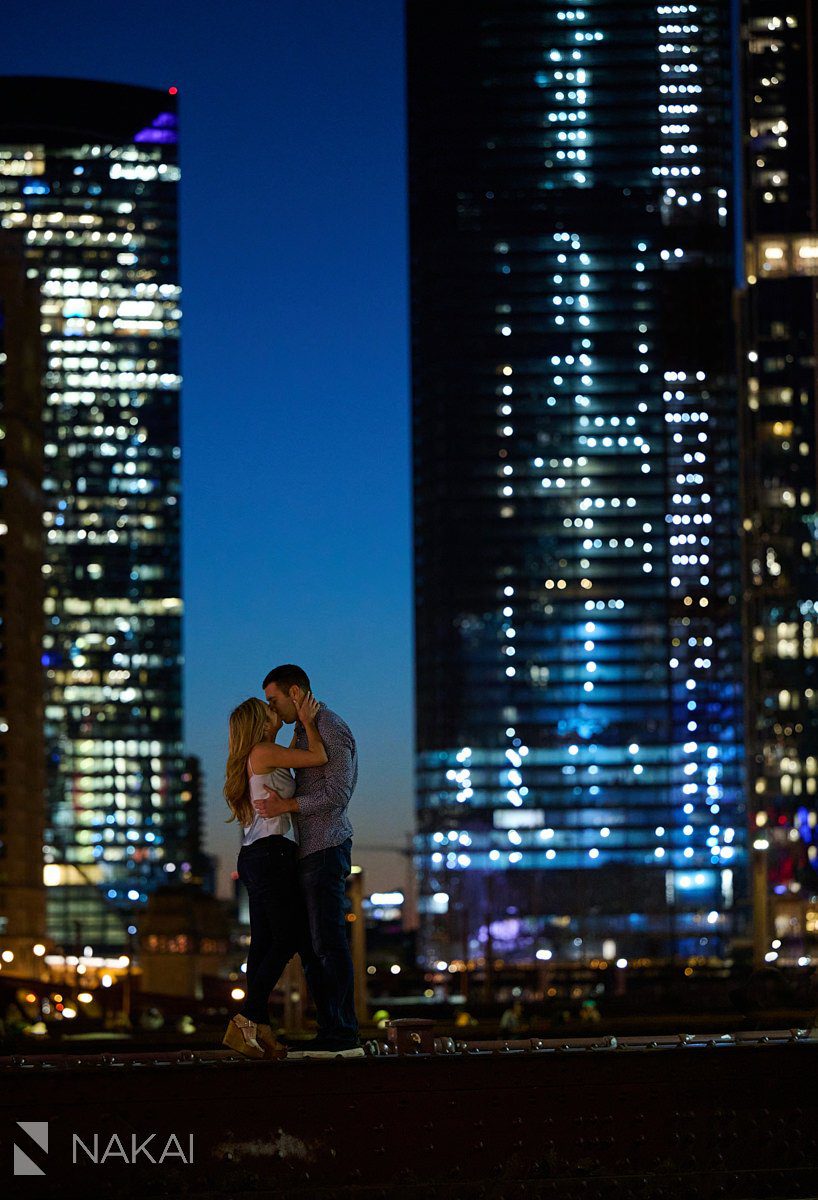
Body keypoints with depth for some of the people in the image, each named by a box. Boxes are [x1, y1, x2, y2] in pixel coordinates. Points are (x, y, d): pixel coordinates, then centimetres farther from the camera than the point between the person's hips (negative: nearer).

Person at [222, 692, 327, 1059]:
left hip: (253, 857, 10)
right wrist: (307, 722, 4)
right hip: (272, 853, -10)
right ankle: (245, 1022, -17)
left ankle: (259, 1028, 0)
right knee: (287, 939, -10)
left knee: (263, 942, 5)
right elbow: (319, 757, -9)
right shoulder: (264, 752, -8)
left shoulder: (251, 759, 19)